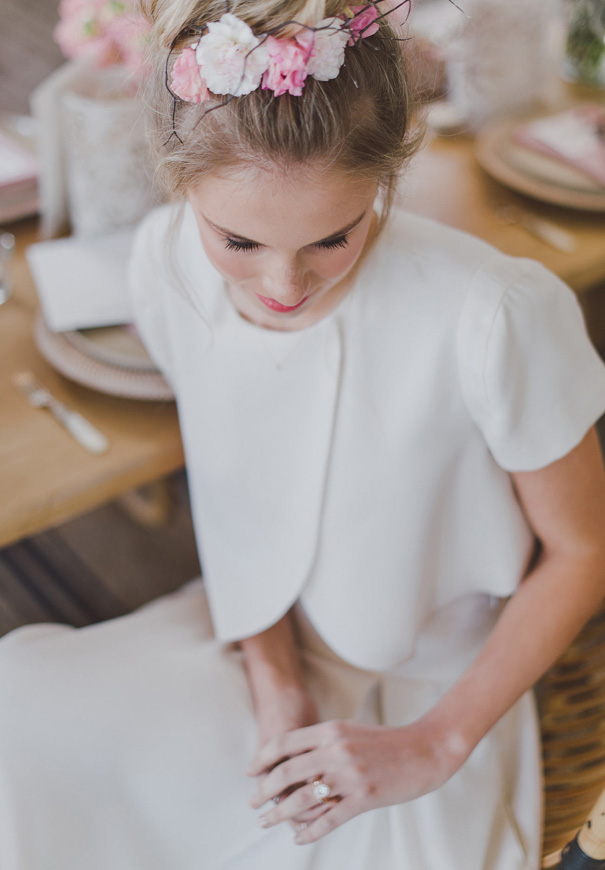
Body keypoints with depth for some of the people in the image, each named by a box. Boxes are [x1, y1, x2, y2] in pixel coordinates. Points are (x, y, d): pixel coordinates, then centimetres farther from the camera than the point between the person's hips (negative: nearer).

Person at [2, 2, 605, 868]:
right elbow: (231, 495, -1)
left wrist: (436, 746, -14)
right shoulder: (169, 263, -15)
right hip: (253, 635, 4)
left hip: (434, 689, -3)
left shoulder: (498, 317, -30)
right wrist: (274, 684, -12)